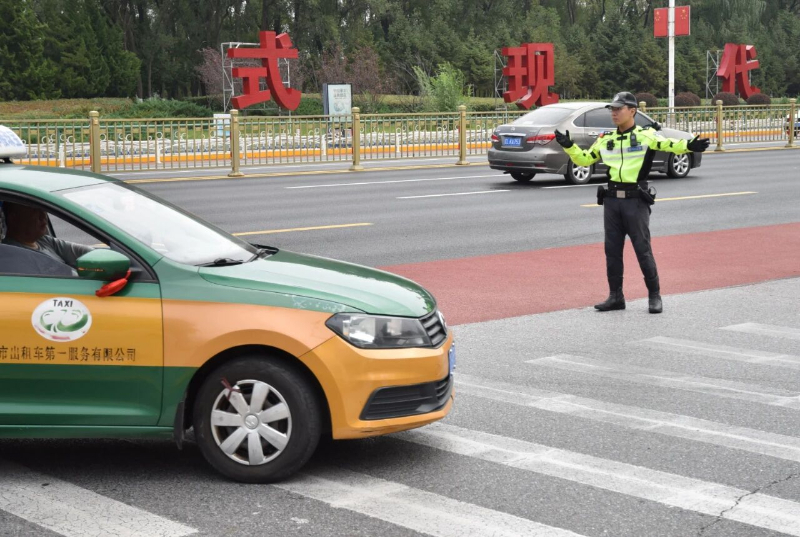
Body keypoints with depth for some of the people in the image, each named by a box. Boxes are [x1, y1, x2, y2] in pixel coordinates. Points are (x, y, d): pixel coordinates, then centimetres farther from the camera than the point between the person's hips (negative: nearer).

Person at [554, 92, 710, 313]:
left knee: (643, 249, -2)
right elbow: (583, 159, 19)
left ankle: (654, 295, 9)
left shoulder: (646, 135, -3)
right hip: (611, 200, 5)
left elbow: (668, 144, -19)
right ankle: (615, 296, 18)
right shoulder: (605, 140, 13)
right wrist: (569, 146, 4)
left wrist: (687, 145, -37)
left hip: (636, 200, -5)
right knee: (612, 250, 9)